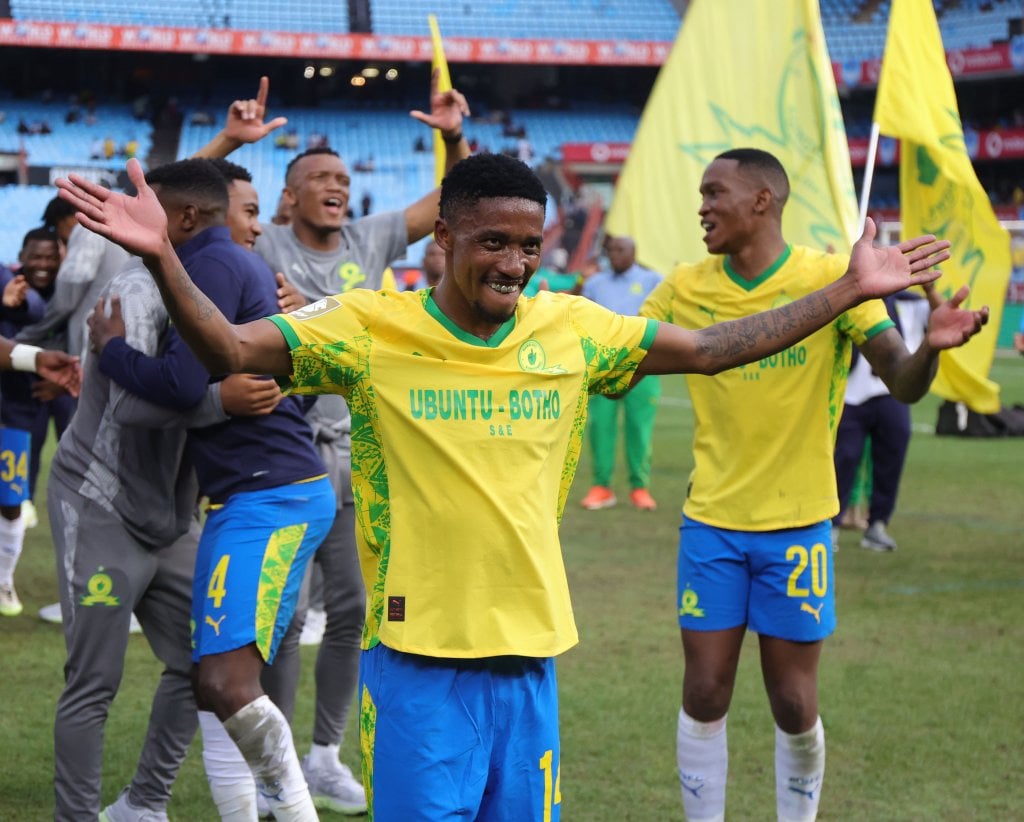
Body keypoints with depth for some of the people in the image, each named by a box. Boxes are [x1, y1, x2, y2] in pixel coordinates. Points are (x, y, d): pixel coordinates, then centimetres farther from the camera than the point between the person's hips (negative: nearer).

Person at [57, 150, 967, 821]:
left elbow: (710, 349, 13)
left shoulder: (572, 327, 4)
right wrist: (163, 258, -30)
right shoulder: (372, 327, -7)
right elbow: (229, 349, -12)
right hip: (417, 658, -4)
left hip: (531, 651, 4)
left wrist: (849, 289, 12)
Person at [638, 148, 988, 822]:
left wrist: (932, 347, -36)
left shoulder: (833, 278, -8)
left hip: (798, 524, -2)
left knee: (794, 705, 3)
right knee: (704, 697, 3)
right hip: (712, 522, 2)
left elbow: (904, 384, -13)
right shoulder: (686, 288, 0)